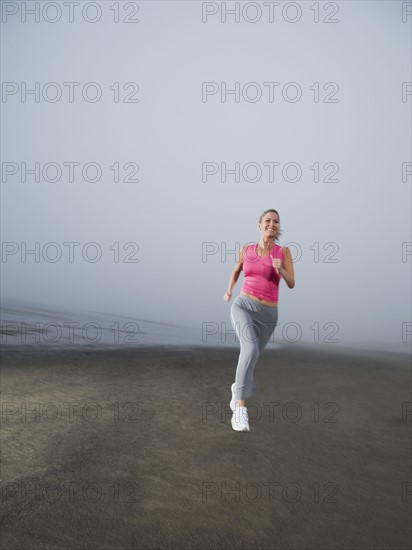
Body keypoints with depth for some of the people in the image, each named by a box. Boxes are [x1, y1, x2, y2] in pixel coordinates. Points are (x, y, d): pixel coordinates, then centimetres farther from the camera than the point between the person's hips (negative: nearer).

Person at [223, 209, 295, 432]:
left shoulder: (284, 251, 2)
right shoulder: (246, 249, 6)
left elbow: (291, 284, -7)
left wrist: (280, 269, -28)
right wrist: (229, 291, 7)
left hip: (267, 314, 2)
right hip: (243, 307, -1)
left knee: (251, 355, 16)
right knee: (251, 348, -30)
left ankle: (238, 388, 51)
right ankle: (240, 409, -29)